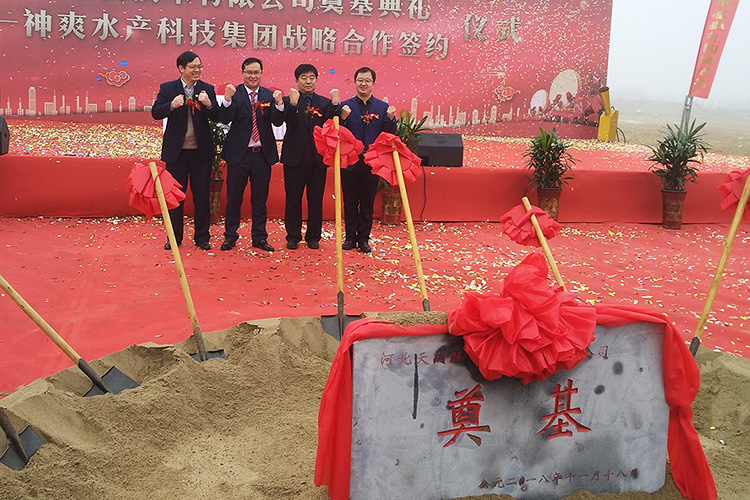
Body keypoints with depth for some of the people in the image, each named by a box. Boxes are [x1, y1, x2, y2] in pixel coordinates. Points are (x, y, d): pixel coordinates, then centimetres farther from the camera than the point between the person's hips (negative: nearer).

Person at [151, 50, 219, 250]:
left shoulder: (207, 89, 4)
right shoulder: (167, 88, 2)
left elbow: (218, 117, -3)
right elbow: (155, 113, -7)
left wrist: (209, 105, -22)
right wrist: (171, 106, -24)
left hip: (201, 151, 0)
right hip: (176, 151, 0)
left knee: (202, 196, 5)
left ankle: (202, 237, 16)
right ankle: (175, 237, 21)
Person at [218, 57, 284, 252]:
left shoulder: (269, 95, 4)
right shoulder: (234, 93, -2)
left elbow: (278, 122, -5)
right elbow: (225, 119, -14)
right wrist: (227, 99, -30)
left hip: (263, 154, 2)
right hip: (239, 154, -2)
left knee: (260, 199, 10)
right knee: (233, 198, 7)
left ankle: (259, 237, 20)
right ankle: (230, 236, 19)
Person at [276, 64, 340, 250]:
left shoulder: (325, 103, 8)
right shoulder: (288, 101, 2)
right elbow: (288, 121, -16)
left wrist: (335, 104, -25)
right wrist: (293, 104, -34)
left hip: (318, 159, 2)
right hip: (295, 158, -2)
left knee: (316, 200, 7)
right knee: (293, 199, 6)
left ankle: (313, 237, 18)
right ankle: (293, 236, 17)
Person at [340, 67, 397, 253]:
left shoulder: (383, 107, 4)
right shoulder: (345, 106, 2)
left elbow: (389, 136, 0)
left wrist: (391, 119, -17)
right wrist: (342, 118, -21)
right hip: (350, 163, 0)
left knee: (368, 203, 7)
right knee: (350, 203, 8)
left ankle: (364, 239, 16)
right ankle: (350, 238, 18)